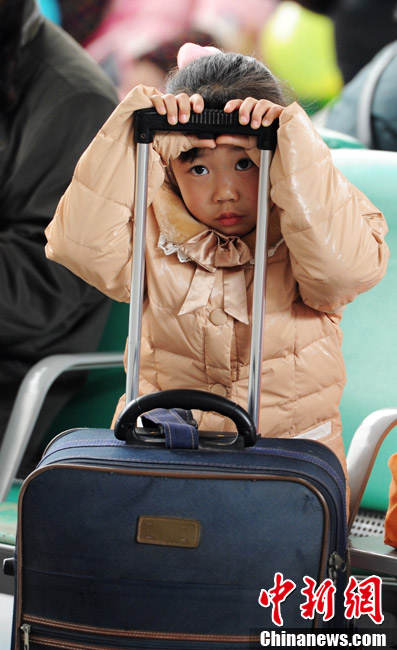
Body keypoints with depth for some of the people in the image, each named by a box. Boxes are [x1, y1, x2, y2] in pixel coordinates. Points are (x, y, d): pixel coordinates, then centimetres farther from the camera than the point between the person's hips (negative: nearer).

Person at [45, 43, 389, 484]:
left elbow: (343, 265, -27)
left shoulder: (301, 231, -5)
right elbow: (81, 244, -15)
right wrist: (126, 130, -19)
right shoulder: (157, 228, 1)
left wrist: (294, 142, -28)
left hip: (289, 440, -1)